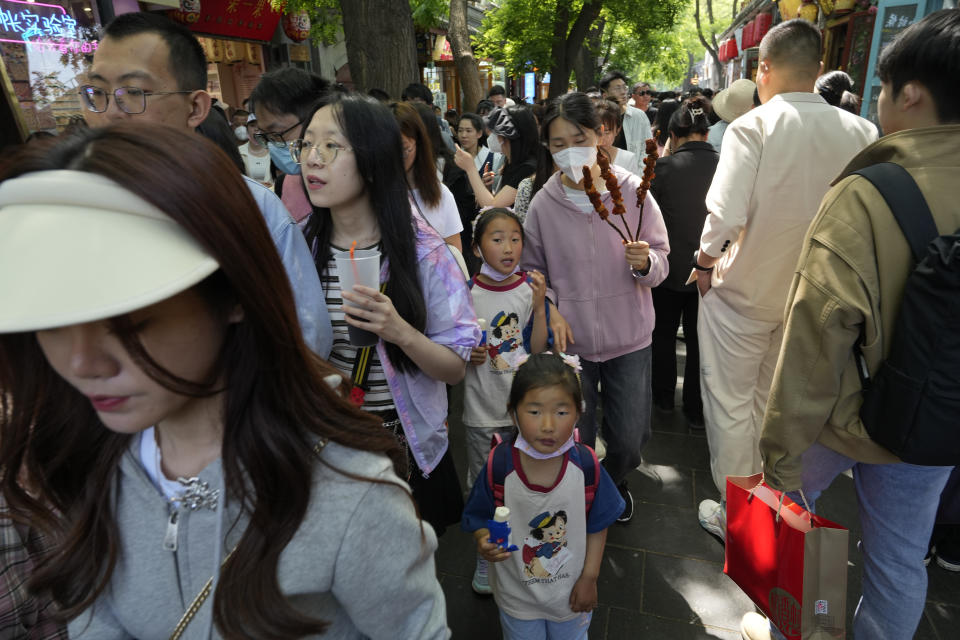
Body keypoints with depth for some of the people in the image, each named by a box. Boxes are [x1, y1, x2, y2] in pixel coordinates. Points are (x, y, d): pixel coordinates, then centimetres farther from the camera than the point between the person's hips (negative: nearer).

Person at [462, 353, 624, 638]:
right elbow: (480, 518, -10)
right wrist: (485, 542, -30)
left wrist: (589, 577, -6)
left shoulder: (587, 466, -22)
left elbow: (597, 526, -8)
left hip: (571, 593, 1)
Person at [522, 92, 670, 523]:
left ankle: (614, 482, 47)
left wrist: (645, 262, -24)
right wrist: (550, 308, -12)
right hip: (569, 341, 0)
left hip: (629, 340, 1)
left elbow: (660, 264, -2)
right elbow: (533, 269, 4)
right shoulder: (543, 204, -6)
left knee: (629, 440, 11)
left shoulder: (632, 191, -7)